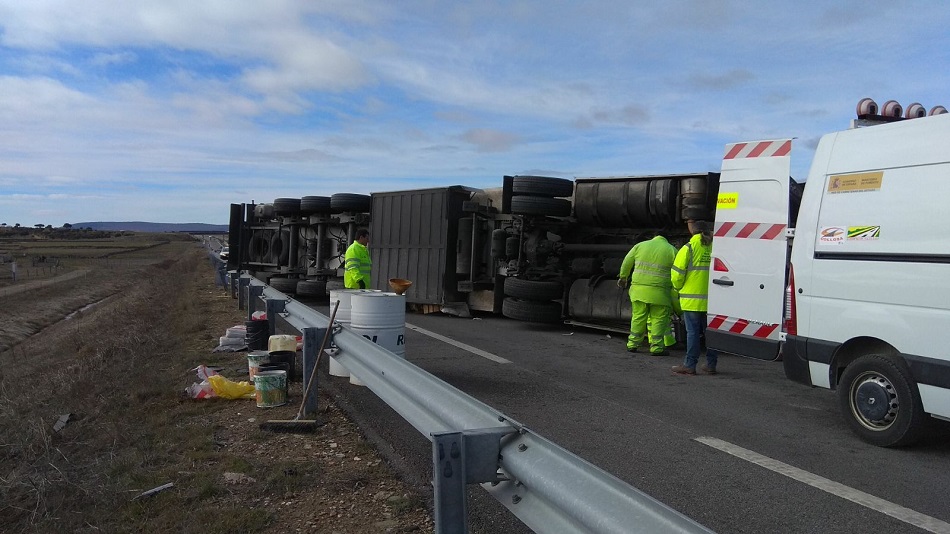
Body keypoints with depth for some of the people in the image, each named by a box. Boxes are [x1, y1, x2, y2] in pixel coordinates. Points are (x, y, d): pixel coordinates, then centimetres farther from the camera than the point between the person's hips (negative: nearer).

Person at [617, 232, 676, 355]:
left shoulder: (640, 245, 10)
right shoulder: (672, 250, 4)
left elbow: (626, 263, 17)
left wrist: (623, 277, 30)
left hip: (639, 289, 3)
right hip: (659, 293, -3)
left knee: (638, 317, 12)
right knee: (658, 319, 4)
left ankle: (632, 344, 17)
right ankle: (656, 347, 2)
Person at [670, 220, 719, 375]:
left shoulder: (688, 248, -6)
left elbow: (677, 274, -7)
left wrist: (678, 287, 12)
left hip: (692, 299, -4)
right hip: (712, 299, 4)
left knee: (693, 332, 0)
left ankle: (690, 365, 2)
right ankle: (711, 364, 16)